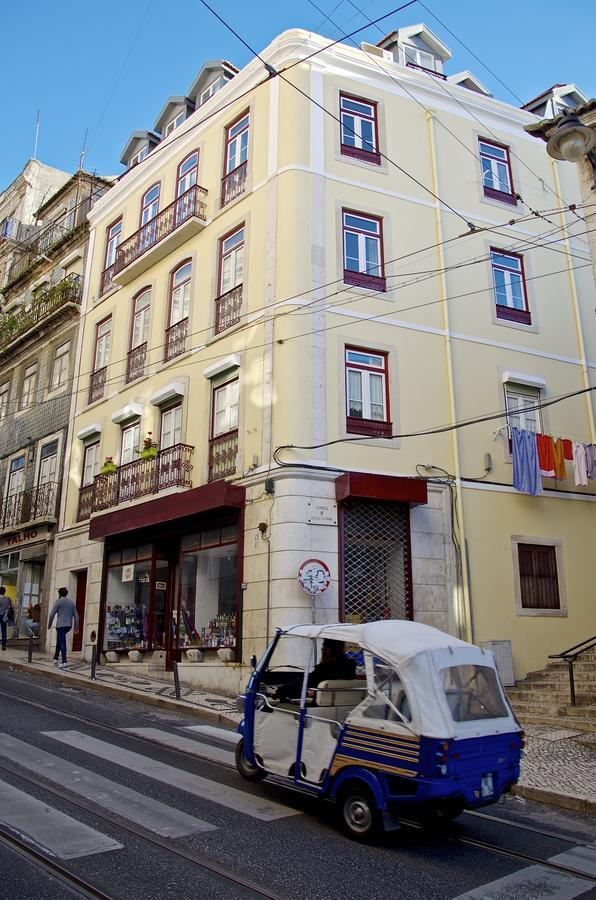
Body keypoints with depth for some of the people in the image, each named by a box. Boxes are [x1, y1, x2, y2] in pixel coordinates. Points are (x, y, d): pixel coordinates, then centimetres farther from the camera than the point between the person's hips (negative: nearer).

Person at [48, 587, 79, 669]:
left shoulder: (58, 602, -3)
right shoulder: (72, 602, 13)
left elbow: (52, 614, -8)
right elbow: (76, 615, 10)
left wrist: (49, 625, 3)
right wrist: (76, 627, 13)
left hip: (60, 625, -5)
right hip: (69, 625, 5)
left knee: (62, 643, -6)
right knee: (59, 640, 23)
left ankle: (64, 662, -9)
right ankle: (56, 658, 23)